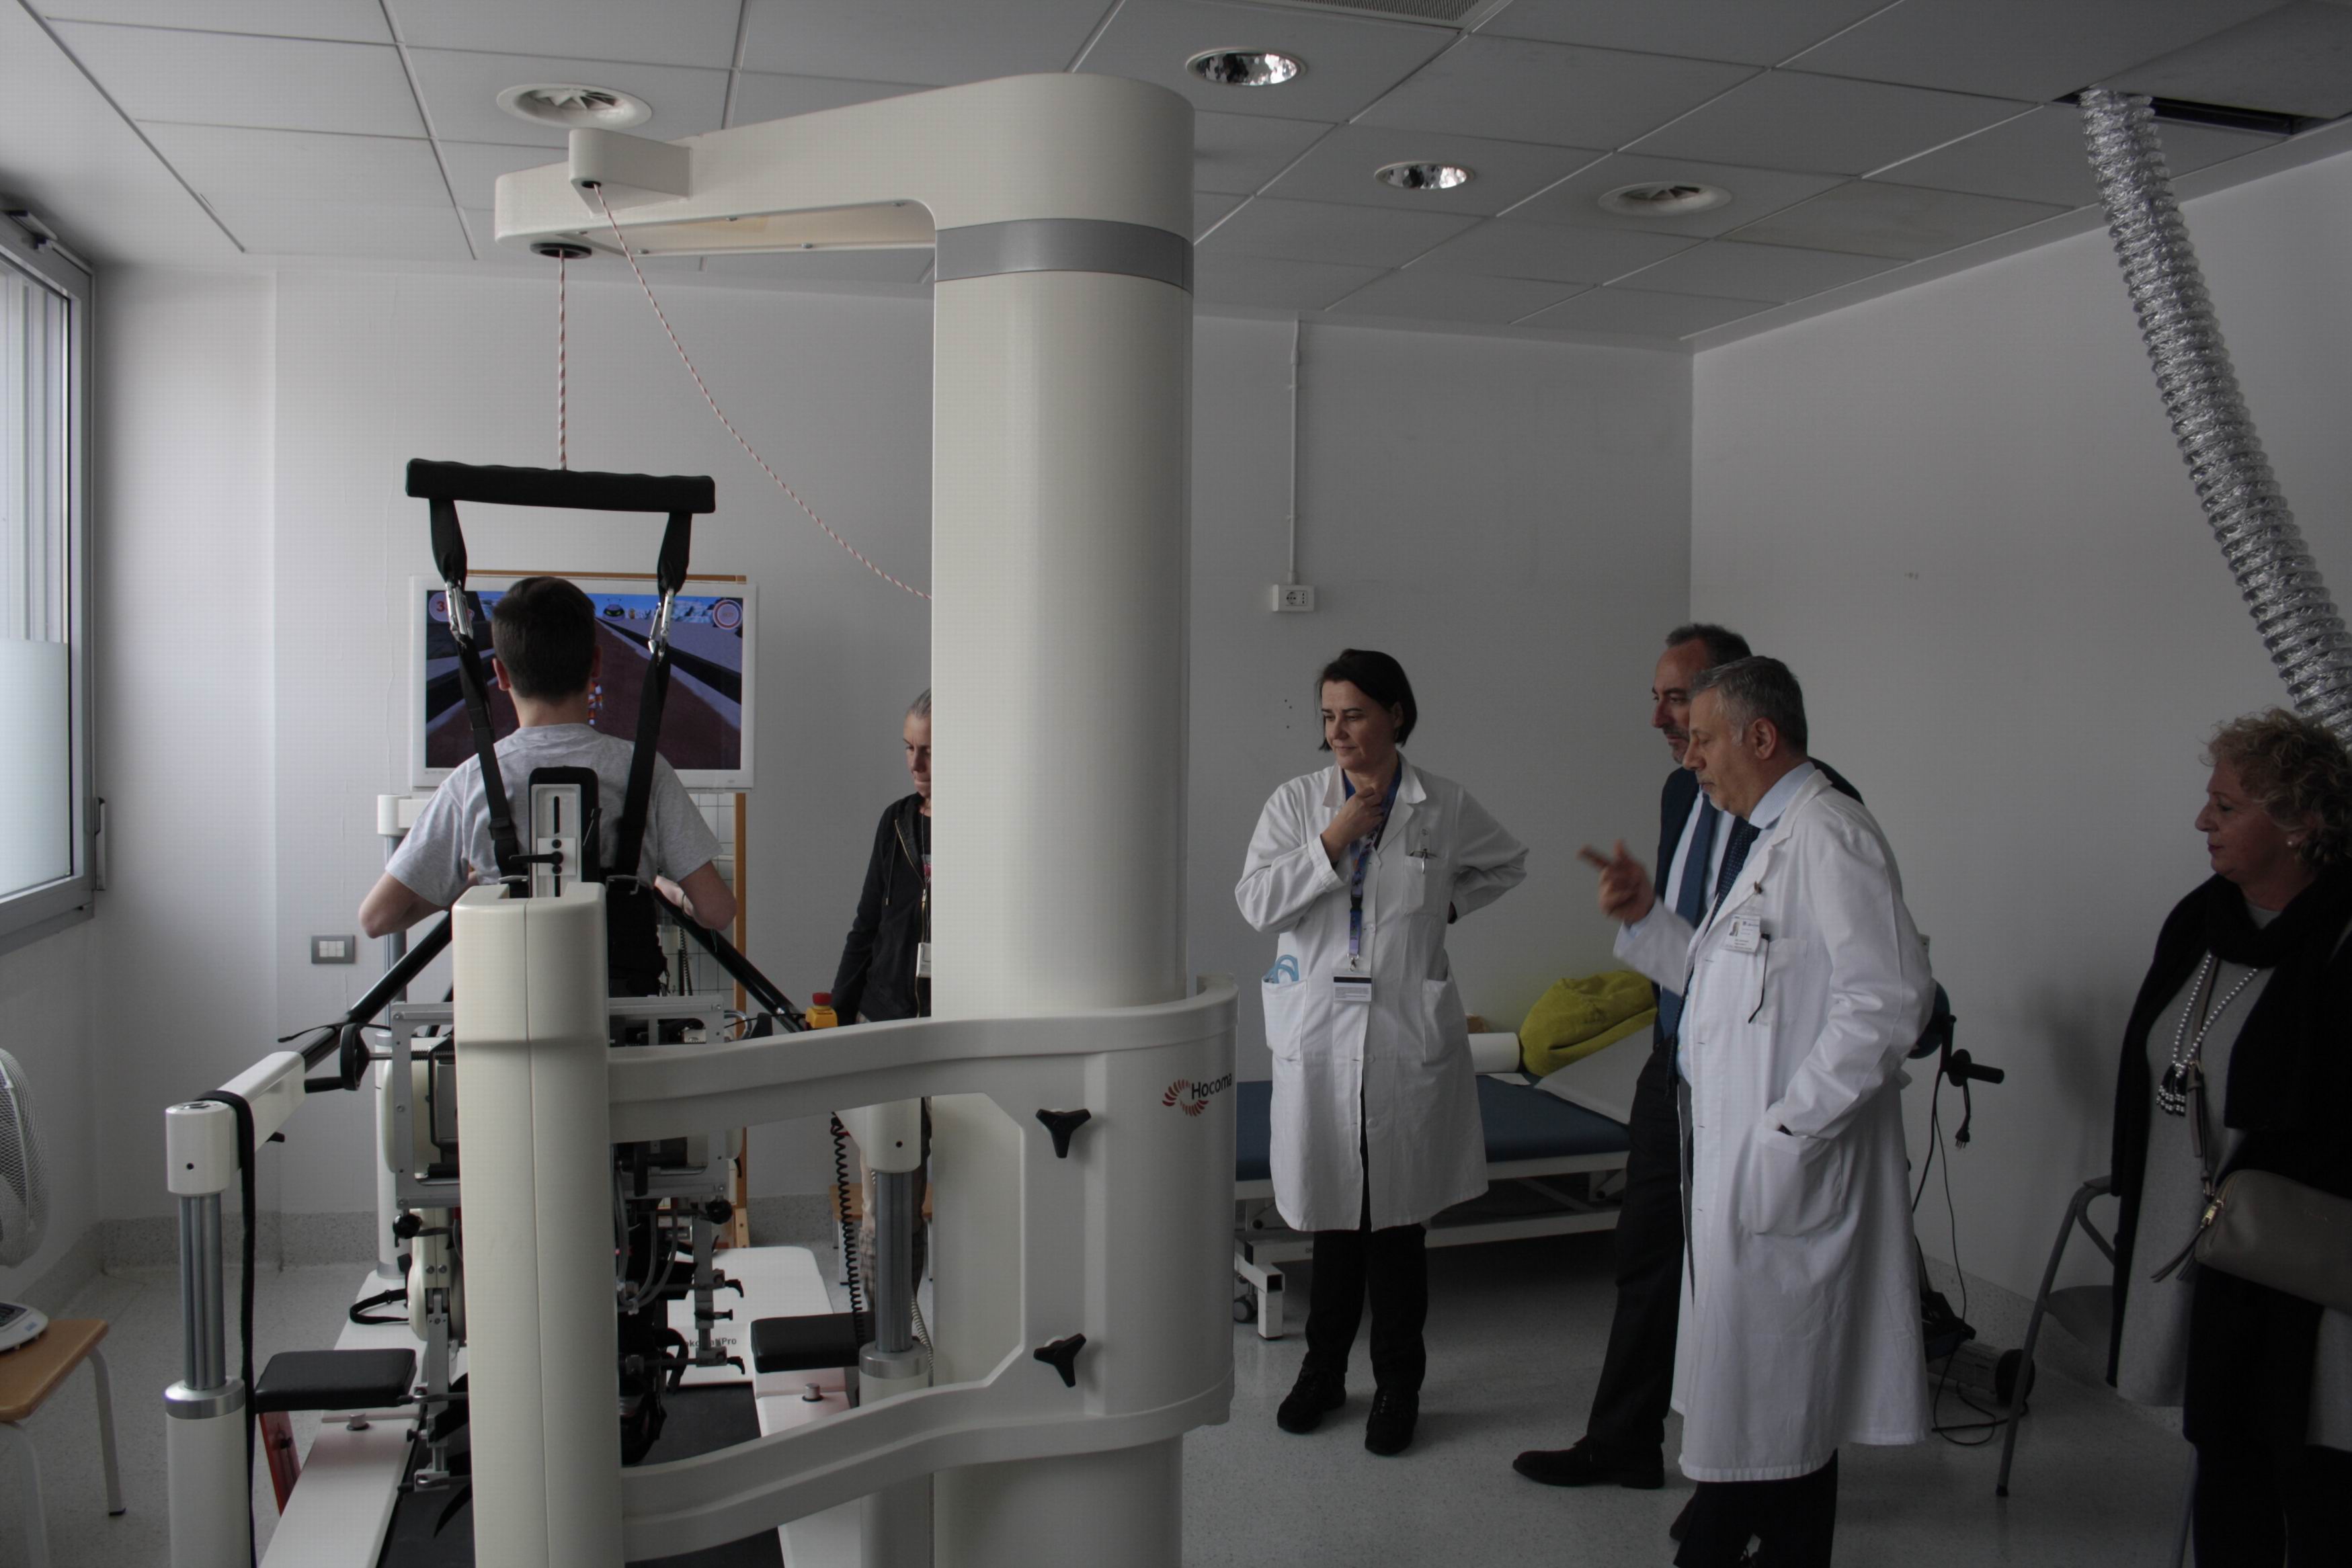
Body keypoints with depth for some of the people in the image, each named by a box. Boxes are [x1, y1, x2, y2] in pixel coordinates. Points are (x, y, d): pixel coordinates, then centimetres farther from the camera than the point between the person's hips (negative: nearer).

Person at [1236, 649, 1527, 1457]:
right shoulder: (1297, 801, 1)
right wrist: (1338, 837, -15)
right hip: (1318, 1031, 1)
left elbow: (1507, 864, 19)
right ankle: (1324, 1370, 28)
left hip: (1408, 1034, -1)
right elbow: (1255, 902, -9)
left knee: (1395, 1213, 6)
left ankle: (1398, 1384, 23)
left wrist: (1445, 904, 6)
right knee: (1334, 1209, 10)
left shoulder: (1445, 807, 1)